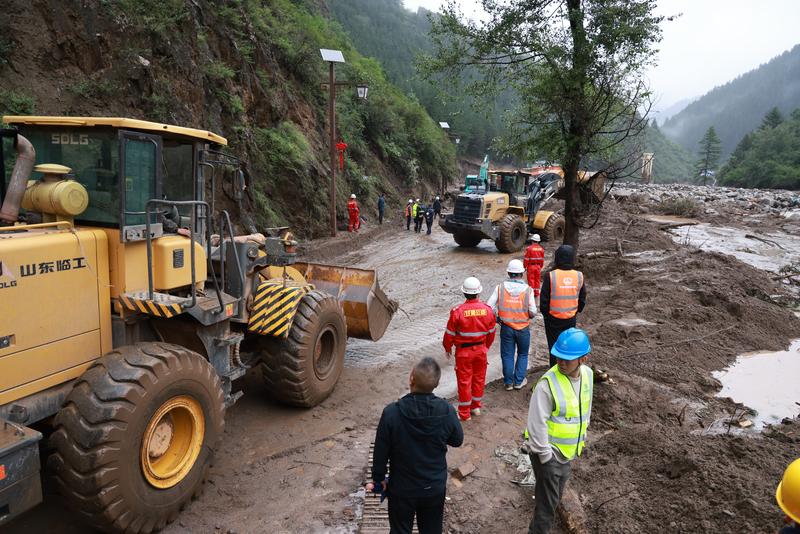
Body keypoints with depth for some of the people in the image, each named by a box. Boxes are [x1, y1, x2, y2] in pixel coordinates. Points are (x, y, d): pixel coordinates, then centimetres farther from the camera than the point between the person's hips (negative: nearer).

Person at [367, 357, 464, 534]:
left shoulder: (391, 412, -26)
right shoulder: (447, 411, -22)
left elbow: (381, 452, -14)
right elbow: (457, 440, -2)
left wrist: (378, 479, 3)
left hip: (402, 488, -1)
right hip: (435, 487, 2)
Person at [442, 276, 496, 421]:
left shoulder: (457, 311, -21)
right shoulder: (487, 310, -9)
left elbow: (450, 333, -11)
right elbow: (491, 332, 4)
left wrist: (447, 348, 7)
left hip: (463, 351, -3)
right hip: (481, 349, 4)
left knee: (464, 381, 8)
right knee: (479, 378, 19)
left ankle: (464, 413, 18)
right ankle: (476, 407, 33)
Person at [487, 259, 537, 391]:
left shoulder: (500, 288, -9)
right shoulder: (527, 289, -12)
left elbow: (489, 306, -12)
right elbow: (533, 312, -13)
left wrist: (497, 318, 5)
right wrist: (527, 316, 9)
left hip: (506, 327, 1)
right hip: (523, 328, -1)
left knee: (507, 355, 14)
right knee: (522, 355, 19)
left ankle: (508, 382, 22)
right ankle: (519, 381, 24)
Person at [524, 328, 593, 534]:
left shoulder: (587, 374, -6)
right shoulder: (548, 383, -29)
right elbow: (536, 423, -24)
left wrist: (582, 436, 18)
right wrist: (545, 455, -19)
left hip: (568, 448, 7)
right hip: (549, 450, -7)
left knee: (558, 485, 30)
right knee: (548, 502, 1)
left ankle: (540, 492, 57)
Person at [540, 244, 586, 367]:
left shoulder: (551, 276, -18)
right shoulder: (579, 276, -6)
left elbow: (544, 300, -11)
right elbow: (582, 299, 5)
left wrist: (546, 314, 5)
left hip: (553, 319, -3)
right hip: (571, 319, 3)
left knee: (554, 346, 11)